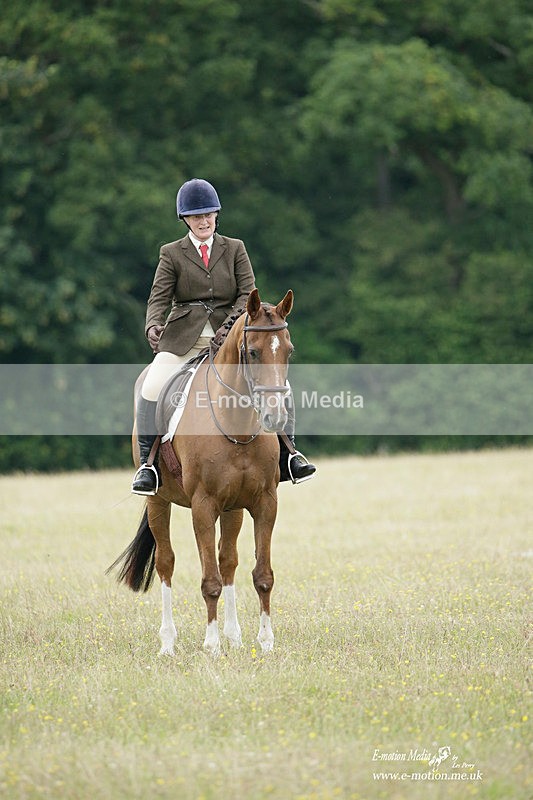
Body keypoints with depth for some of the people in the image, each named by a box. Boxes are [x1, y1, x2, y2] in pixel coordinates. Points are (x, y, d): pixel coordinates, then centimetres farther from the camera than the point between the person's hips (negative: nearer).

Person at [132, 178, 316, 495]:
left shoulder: (235, 249, 12)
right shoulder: (172, 254, 8)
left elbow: (248, 292, 2)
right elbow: (159, 297, -2)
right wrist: (154, 325, -24)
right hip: (183, 338, -1)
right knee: (151, 388, -24)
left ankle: (286, 454, -4)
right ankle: (148, 463, -16)